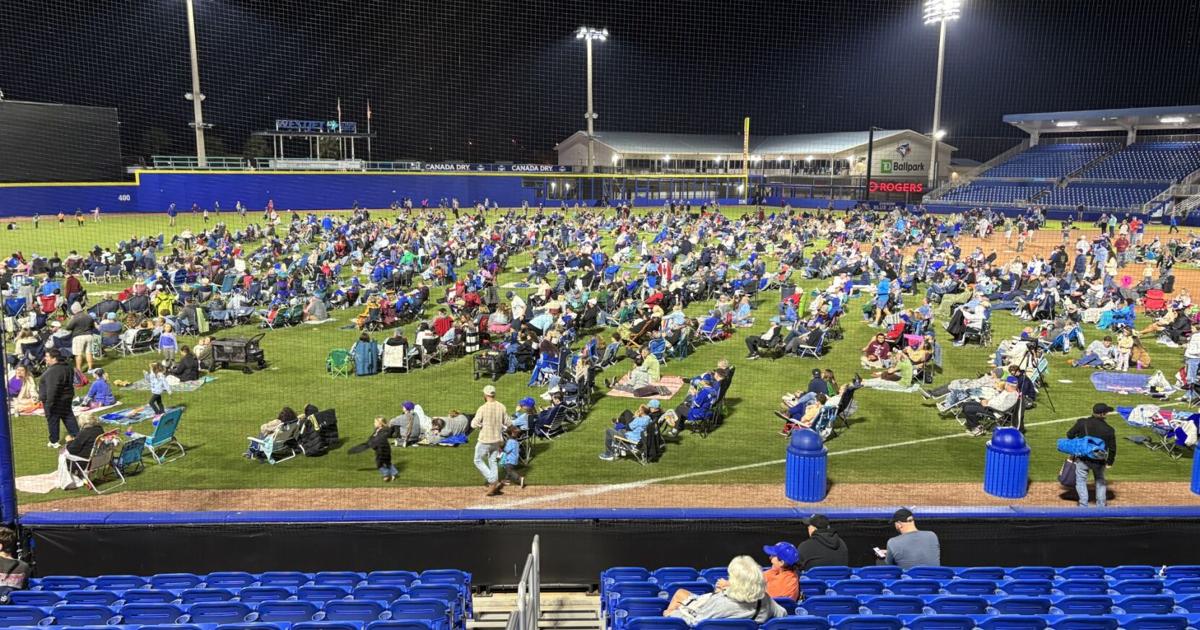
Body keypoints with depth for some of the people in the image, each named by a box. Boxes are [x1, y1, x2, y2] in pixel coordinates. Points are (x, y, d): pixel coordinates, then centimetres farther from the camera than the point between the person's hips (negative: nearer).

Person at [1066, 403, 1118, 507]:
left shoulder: (1082, 423, -11)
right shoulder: (1109, 429, -8)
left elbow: (1070, 434, -3)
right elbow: (1112, 448, -1)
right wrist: (1109, 463, 12)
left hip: (1082, 459, -1)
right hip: (1099, 461, 2)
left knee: (1081, 480, 9)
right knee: (1100, 481, 23)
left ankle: (1083, 505, 1)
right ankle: (1101, 505, 24)